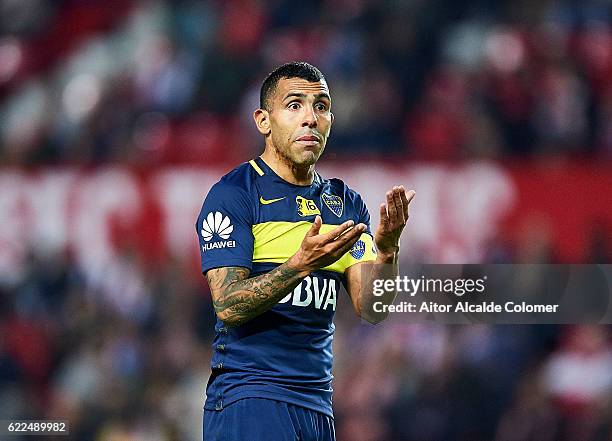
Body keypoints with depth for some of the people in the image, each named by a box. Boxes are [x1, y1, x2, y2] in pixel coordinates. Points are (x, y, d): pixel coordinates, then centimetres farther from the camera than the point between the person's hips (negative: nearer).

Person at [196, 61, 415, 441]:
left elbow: (371, 310, 3)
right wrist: (302, 263, -27)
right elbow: (228, 306, -15)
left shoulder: (346, 203, 12)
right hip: (248, 396, -5)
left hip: (318, 404, 5)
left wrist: (387, 250, -15)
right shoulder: (232, 194, -5)